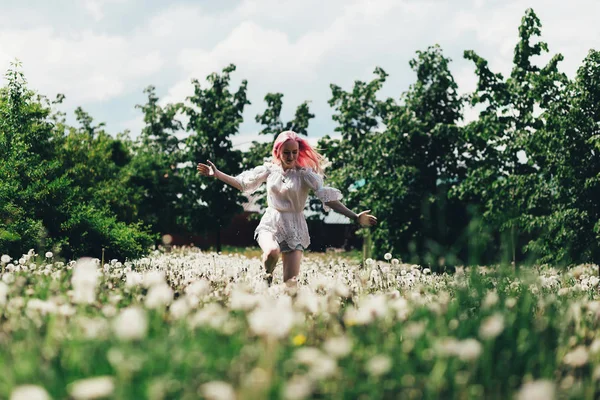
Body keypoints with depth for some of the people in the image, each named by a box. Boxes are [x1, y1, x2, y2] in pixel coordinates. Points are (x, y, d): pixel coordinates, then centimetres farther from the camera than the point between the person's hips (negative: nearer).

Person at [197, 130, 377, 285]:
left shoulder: (305, 174, -8)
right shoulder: (269, 169, 3)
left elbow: (328, 197, -15)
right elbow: (242, 183, 15)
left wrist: (355, 217, -25)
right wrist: (216, 174, 10)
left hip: (294, 228, -1)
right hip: (270, 224, 1)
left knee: (290, 284, -7)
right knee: (272, 251, -34)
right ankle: (267, 277, -2)